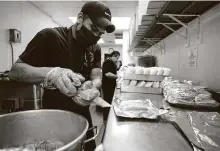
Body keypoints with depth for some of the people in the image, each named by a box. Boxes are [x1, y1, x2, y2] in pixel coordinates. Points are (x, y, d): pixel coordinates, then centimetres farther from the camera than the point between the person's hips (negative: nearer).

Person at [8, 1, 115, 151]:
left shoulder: (96, 49, 2)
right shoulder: (50, 36, -15)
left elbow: (97, 78, -7)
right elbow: (15, 71, -17)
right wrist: (50, 73, -36)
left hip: (82, 114, 5)